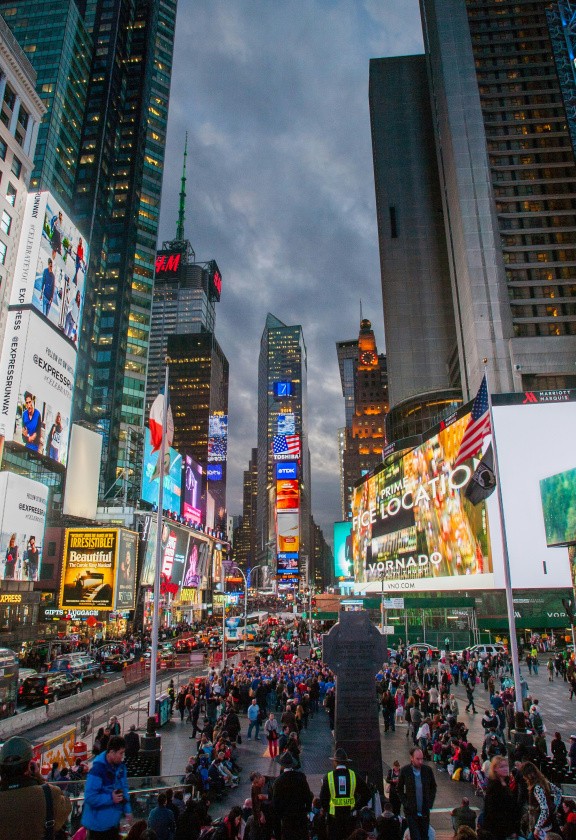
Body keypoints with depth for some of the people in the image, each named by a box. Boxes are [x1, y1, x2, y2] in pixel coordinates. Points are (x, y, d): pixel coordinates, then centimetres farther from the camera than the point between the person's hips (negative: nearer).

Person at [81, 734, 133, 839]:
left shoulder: (120, 766, -2)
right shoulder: (97, 770, -26)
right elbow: (89, 797, -26)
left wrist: (127, 810, 2)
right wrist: (111, 798, -26)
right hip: (98, 823, -7)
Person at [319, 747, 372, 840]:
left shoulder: (328, 777, -7)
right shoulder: (354, 776, -4)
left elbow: (323, 798, -4)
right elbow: (366, 794, -3)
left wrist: (326, 810, 10)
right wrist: (357, 807, 3)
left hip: (333, 816, -1)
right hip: (350, 815, 1)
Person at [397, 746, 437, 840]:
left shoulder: (427, 770, -6)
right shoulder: (405, 771, -10)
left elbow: (433, 787, 9)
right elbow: (400, 789, 2)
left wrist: (430, 802, 2)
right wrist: (405, 803, -6)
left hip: (425, 811, 2)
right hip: (411, 811, -2)